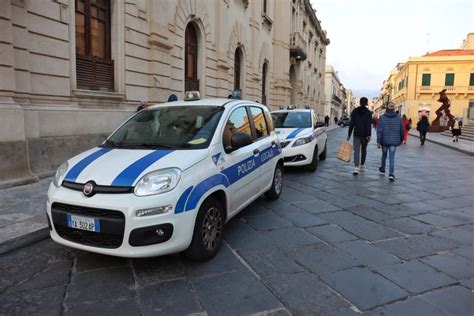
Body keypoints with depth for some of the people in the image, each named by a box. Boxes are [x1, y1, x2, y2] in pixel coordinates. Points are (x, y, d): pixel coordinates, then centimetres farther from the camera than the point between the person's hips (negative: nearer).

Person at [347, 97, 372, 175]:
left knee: (356, 150, -6)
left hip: (357, 134, 0)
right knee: (364, 149, 18)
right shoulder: (368, 112, -2)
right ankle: (361, 164, 34)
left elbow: (352, 124, 0)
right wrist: (369, 135, -13)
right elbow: (369, 125, -10)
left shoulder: (355, 111, 1)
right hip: (365, 134, 1)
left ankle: (356, 167, -20)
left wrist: (349, 134, 3)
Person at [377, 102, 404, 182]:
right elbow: (402, 130, 5)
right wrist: (401, 140, 19)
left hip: (384, 141, 0)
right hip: (394, 141, 0)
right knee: (392, 157, 0)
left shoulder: (382, 118, -8)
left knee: (384, 155, 19)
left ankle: (382, 170, 36)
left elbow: (379, 131, -11)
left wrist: (378, 141, -7)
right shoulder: (399, 118, -1)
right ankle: (391, 174, -12)